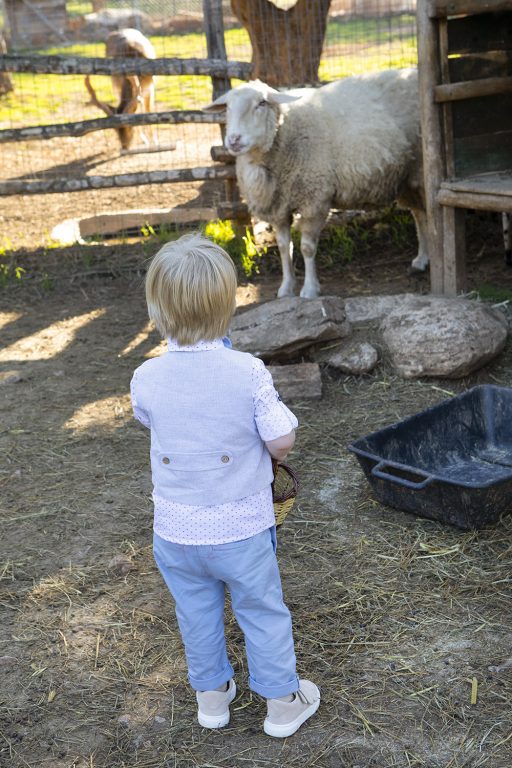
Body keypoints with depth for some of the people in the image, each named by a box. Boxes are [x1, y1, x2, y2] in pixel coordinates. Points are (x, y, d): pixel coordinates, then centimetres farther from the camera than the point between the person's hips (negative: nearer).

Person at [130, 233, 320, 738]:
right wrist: (276, 447, 6)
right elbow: (281, 441, -17)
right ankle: (281, 702, 33)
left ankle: (212, 695, 42)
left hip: (175, 532, 3)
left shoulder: (146, 378, -14)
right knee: (262, 612, 17)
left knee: (197, 616, 22)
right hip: (241, 530, -2)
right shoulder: (248, 373, -21)